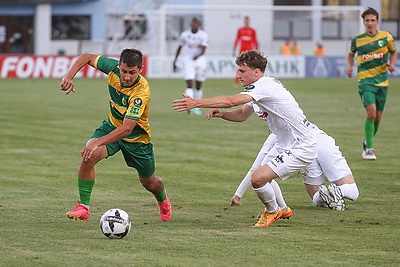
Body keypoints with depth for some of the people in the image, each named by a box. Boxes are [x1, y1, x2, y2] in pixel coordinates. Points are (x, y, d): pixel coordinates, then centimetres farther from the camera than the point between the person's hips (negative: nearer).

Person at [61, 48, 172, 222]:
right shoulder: (114, 68, -21)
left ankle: (163, 199, 54)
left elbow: (127, 128, -43)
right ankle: (83, 207, -17)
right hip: (112, 126, 3)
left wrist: (98, 142, -51)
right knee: (89, 156, -28)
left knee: (149, 183, 15)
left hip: (136, 136, -3)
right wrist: (69, 77, -20)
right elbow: (87, 58, -4)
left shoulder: (141, 92, -37)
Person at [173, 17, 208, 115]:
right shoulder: (185, 35, -2)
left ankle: (196, 107, 24)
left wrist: (198, 55, -40)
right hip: (188, 61, -1)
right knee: (189, 84, -16)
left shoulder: (203, 35, -7)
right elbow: (179, 48, 10)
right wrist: (175, 62, 12)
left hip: (200, 60, 1)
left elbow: (203, 50, -18)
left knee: (198, 86, 11)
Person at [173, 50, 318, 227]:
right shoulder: (263, 86, 9)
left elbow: (230, 101, -33)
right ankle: (280, 209, 46)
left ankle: (272, 211, 9)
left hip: (300, 148, -11)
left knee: (258, 179, -17)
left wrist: (196, 103, -35)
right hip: (285, 144, 11)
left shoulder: (264, 86, -23)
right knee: (263, 176, 25)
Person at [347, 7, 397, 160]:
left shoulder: (386, 37, 2)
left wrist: (392, 64, -1)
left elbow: (393, 52, 18)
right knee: (371, 112, -20)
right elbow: (351, 54, 19)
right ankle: (368, 149, -12)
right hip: (365, 80, -3)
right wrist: (350, 67, 1)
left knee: (377, 116, 6)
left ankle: (368, 140, 34)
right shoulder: (357, 40, 1)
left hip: (382, 81, 3)